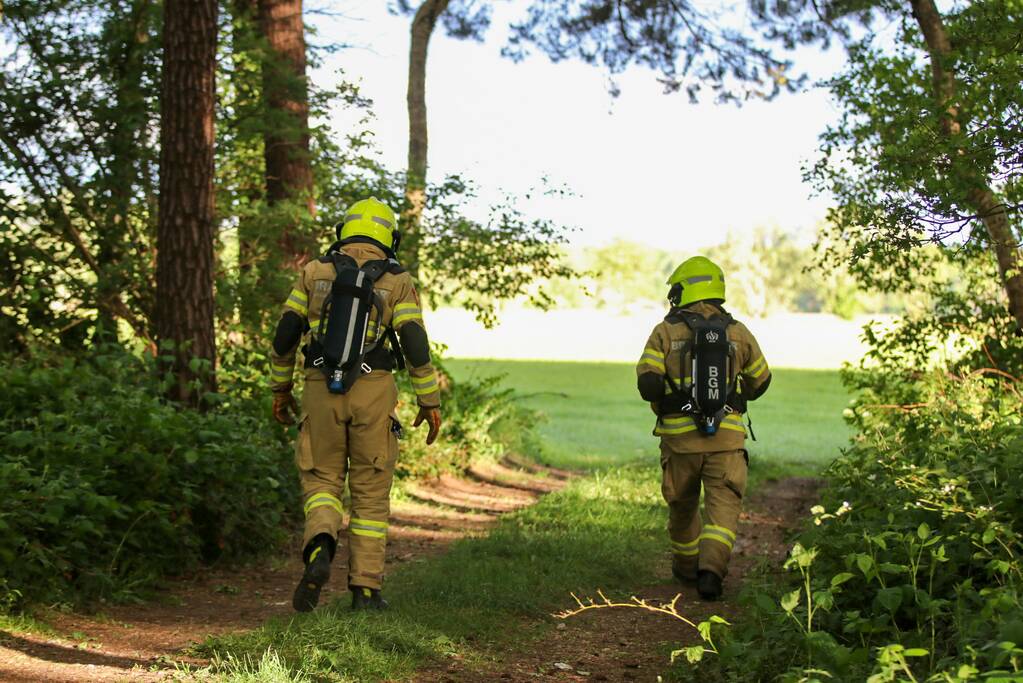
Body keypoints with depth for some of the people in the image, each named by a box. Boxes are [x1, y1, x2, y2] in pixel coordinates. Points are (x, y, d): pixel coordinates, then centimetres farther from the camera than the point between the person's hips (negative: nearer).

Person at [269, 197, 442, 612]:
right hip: (374, 392, -1)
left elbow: (285, 334, 6)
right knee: (370, 492, 9)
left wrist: (280, 388, 17)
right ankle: (365, 589, 7)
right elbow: (415, 344, -6)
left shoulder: (315, 272, 8)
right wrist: (430, 401, 2)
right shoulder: (397, 281, 3)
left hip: (321, 390, 1)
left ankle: (319, 550, -19)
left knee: (322, 481, 11)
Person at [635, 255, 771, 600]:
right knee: (724, 505, -1)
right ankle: (711, 569, -20)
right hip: (727, 436, 0)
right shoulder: (738, 332, 5)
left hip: (679, 435, 0)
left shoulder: (666, 332, -2)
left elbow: (648, 384, -11)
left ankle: (686, 565, 36)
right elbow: (760, 382, 15)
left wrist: (664, 404, 10)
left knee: (683, 504, 19)